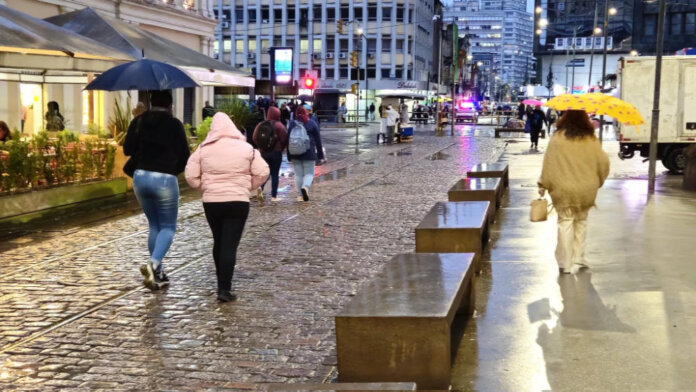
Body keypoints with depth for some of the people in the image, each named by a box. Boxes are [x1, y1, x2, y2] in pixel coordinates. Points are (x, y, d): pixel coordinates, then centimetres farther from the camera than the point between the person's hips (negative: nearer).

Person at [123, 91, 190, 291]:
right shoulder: (174, 125, -6)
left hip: (140, 177, 4)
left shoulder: (138, 122, 4)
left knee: (154, 225, 17)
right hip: (165, 179, -4)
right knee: (168, 227, 7)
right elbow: (184, 155, -6)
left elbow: (127, 149, 3)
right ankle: (153, 263, -18)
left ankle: (158, 273, 18)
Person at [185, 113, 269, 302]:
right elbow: (262, 173, -2)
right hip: (238, 202, -2)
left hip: (211, 202, 2)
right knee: (230, 245, -3)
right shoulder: (246, 148, -1)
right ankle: (224, 289, -9)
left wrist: (204, 186, 14)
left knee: (218, 242, 19)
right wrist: (248, 186, 13)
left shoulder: (204, 149, 1)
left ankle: (222, 283, 29)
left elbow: (191, 176, -1)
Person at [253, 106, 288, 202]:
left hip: (264, 152, 3)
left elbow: (255, 138, 0)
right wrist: (281, 148, 7)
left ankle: (261, 188, -13)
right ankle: (274, 196, 8)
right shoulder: (279, 125, -11)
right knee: (275, 174, 6)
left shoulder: (261, 125, 0)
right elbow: (284, 140, -12)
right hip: (276, 152, -3)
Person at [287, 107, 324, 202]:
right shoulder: (312, 124, 0)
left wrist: (289, 156, 12)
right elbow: (318, 140, 1)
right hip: (309, 154, -2)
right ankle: (305, 187, -25)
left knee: (298, 174, 10)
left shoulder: (292, 125, 6)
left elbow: (288, 140, 7)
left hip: (295, 155, 2)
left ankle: (300, 195, 8)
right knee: (309, 173, 4)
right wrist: (320, 155, 6)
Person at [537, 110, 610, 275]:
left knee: (565, 222, 5)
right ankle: (579, 257, 20)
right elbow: (603, 162, 3)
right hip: (586, 189, 2)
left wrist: (544, 185, 0)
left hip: (563, 188, -2)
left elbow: (549, 163, -8)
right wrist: (598, 181, 19)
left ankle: (565, 263, 3)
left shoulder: (558, 138, -8)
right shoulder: (591, 139, -2)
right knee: (581, 221, 19)